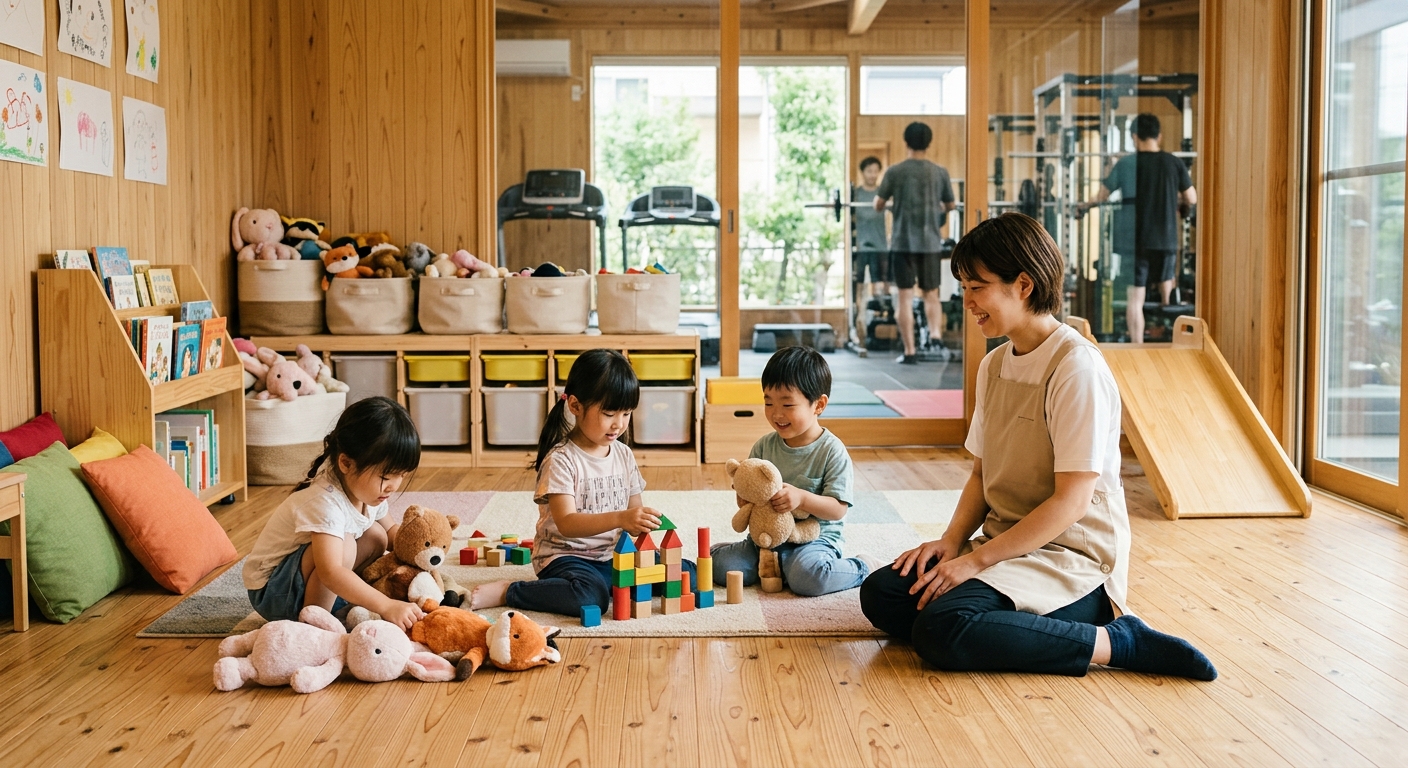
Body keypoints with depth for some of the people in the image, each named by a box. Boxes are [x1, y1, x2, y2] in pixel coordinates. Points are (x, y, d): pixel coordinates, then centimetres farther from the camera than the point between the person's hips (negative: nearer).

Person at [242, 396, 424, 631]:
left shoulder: (369, 489, -5)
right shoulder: (325, 502, -32)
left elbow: (389, 530, 16)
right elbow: (329, 572, -43)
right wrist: (387, 606, -48)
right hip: (270, 590, -9)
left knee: (376, 536, 1)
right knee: (342, 546, -31)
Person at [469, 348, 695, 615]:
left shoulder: (624, 455, 8)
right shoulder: (561, 460, -13)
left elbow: (633, 511, 11)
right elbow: (566, 523, -24)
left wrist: (641, 523, -14)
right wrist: (619, 518, -37)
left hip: (613, 555, 6)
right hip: (566, 557, -6)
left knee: (687, 573, -8)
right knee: (591, 596, -37)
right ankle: (506, 592, -17)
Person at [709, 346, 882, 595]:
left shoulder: (832, 451, -9)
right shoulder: (764, 446, 4)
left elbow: (838, 509, -13)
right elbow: (743, 499, 9)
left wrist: (802, 498, -29)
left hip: (815, 537, -4)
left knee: (806, 576, -34)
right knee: (720, 565, -15)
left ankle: (863, 568, -4)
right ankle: (769, 565, 16)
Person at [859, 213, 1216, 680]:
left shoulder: (1077, 367, -16)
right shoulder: (993, 366, 11)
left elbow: (1072, 500, -19)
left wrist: (977, 559, -19)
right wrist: (952, 541, -4)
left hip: (1072, 557, -8)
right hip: (1005, 546, 8)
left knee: (939, 629, -30)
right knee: (880, 594, -11)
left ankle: (1116, 642, -15)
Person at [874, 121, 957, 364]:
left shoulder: (895, 172, -5)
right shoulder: (940, 172, 2)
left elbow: (878, 205, 3)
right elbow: (950, 206, 14)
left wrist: (890, 203, 27)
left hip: (903, 242, -2)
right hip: (930, 242, 2)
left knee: (906, 298, 2)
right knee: (931, 294, 15)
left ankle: (910, 352, 0)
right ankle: (935, 335, -7)